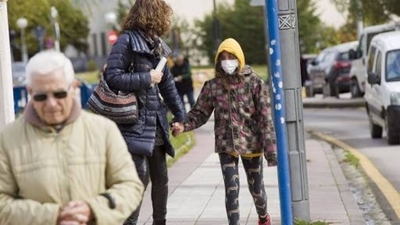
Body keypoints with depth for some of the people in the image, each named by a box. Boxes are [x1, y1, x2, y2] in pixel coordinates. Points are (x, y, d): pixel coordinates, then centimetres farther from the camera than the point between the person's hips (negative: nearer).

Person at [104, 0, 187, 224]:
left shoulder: (156, 44, 13)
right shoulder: (127, 41, -11)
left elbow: (167, 84, 20)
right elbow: (112, 77, -19)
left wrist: (181, 116, 20)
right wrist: (147, 78, -15)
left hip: (156, 124, 8)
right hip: (135, 123, -8)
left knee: (161, 177, 13)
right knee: (140, 176, -13)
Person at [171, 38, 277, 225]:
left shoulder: (254, 82, -8)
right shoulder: (213, 86, -2)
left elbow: (265, 117, -9)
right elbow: (200, 113, 1)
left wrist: (270, 149, -14)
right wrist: (183, 126, -20)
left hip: (251, 143, -1)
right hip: (226, 145, 1)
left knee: (256, 187, 14)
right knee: (231, 188, -7)